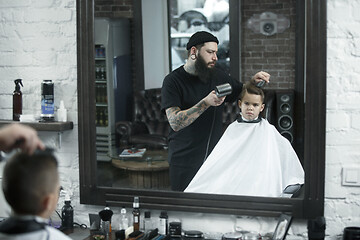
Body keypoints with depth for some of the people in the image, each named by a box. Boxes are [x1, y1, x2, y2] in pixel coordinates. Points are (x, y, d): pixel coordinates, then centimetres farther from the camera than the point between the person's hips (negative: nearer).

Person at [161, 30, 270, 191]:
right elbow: (175, 122, -20)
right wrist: (206, 103, -29)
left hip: (215, 158, 4)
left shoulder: (217, 75, 7)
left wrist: (253, 82, 1)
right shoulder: (173, 81, -9)